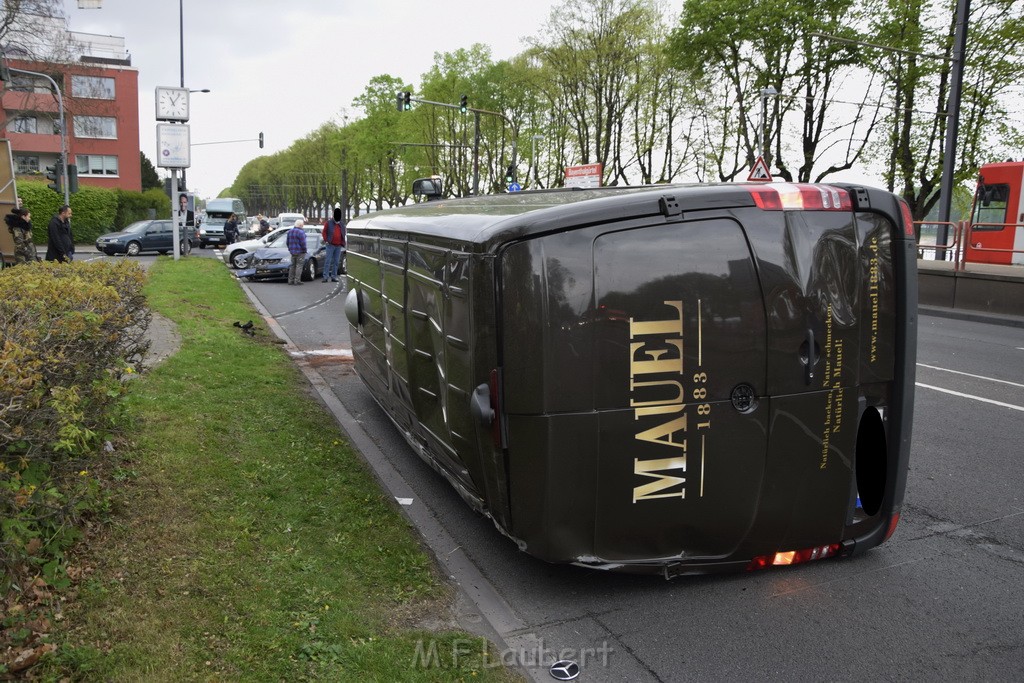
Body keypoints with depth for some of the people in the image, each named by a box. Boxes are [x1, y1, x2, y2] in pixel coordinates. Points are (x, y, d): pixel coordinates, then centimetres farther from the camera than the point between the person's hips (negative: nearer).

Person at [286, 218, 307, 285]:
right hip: (300, 252, -8)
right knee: (299, 266, -4)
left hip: (293, 251, 8)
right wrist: (304, 250, -5)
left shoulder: (290, 231, 11)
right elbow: (303, 243, -17)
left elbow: (288, 242, 16)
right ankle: (297, 280, -7)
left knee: (292, 266, 13)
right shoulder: (300, 232, -15)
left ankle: (290, 280, 12)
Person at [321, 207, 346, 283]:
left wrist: (342, 243, 10)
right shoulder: (328, 222, -2)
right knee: (328, 261, -6)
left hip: (339, 246, 4)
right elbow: (324, 232, 1)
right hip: (330, 245, -4)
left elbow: (343, 234, 17)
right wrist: (326, 240, -7)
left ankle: (334, 277, 11)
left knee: (336, 262, 6)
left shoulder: (342, 223, 10)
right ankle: (325, 276, -6)